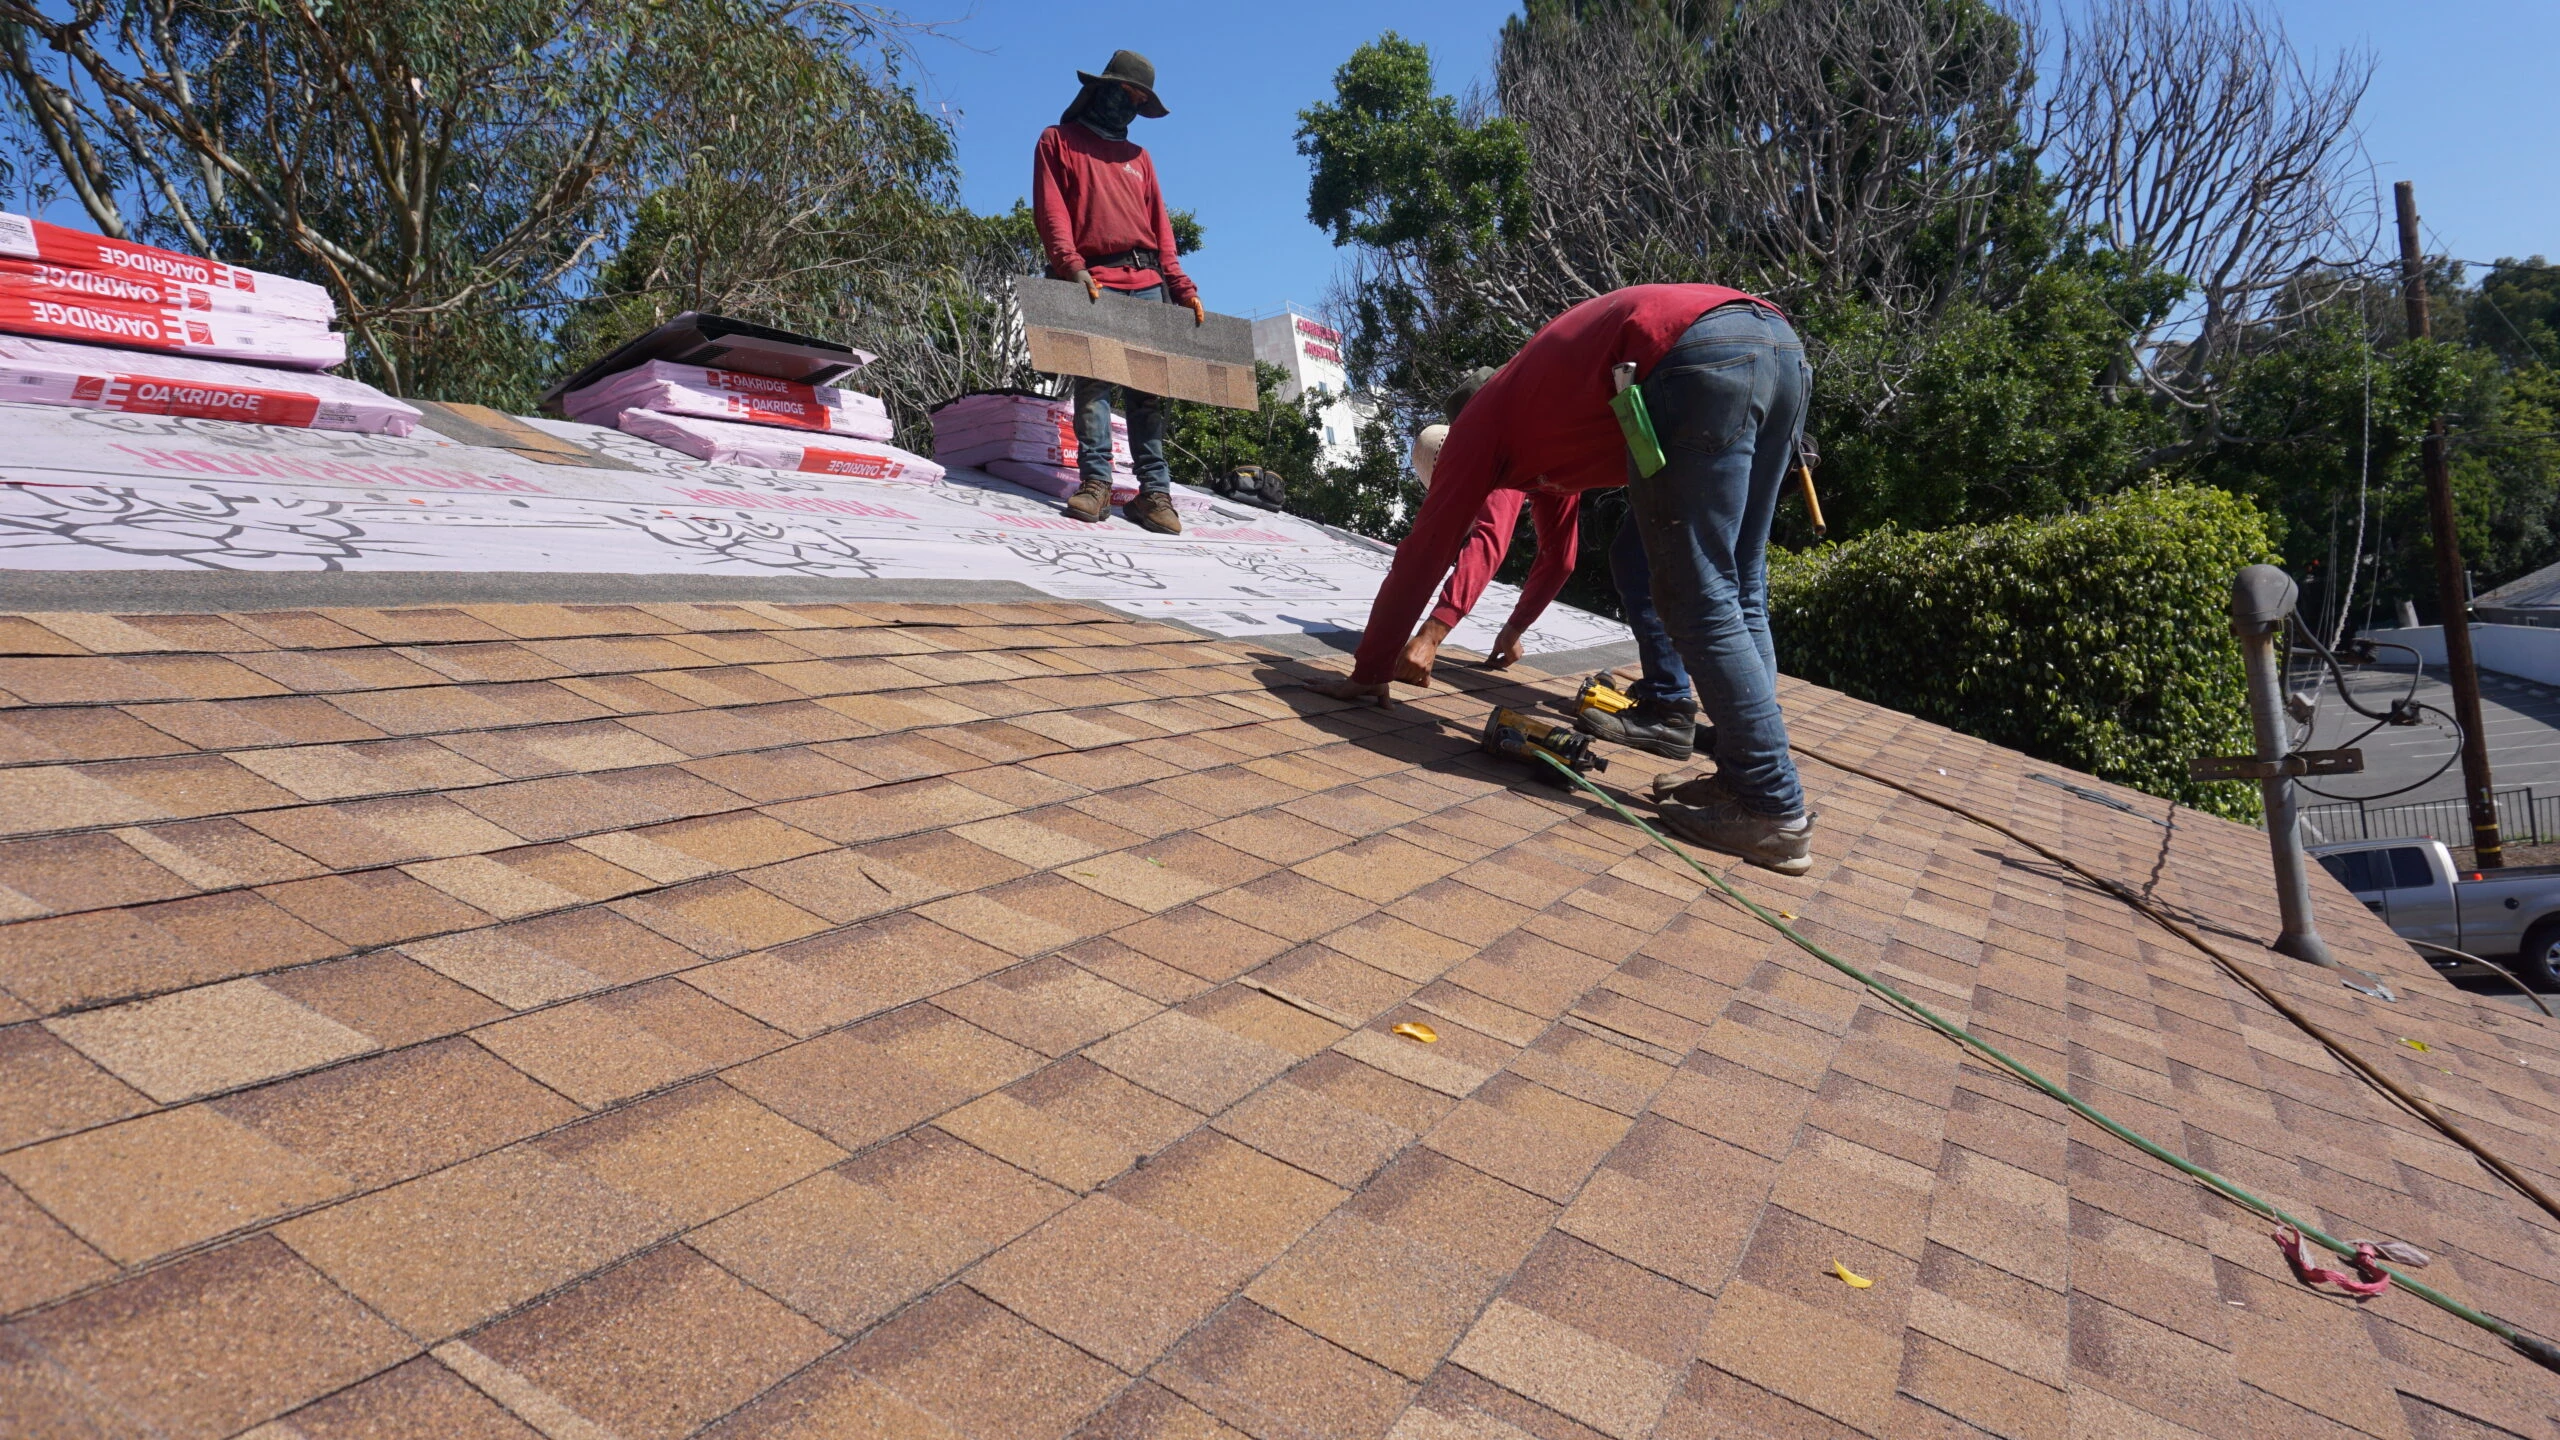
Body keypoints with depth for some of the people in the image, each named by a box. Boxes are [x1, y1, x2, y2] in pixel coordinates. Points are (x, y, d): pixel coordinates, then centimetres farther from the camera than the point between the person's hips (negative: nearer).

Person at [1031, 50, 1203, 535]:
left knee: (1147, 388, -4)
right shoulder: (1058, 141, 16)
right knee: (1093, 377, -15)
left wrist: (1181, 286, 8)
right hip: (1093, 281, -3)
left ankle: (1154, 489, -7)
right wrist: (1071, 266, -15)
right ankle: (1094, 481, -18)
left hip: (1147, 283, 4)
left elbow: (1160, 226, 22)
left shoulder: (1138, 158, 29)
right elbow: (1051, 211, 2)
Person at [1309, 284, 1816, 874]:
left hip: (1701, 359, -9)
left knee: (1698, 601, -4)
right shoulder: (1542, 419, 38)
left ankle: (1775, 810, -4)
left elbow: (1424, 554, 14)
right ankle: (1743, 776, 13)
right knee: (1737, 596, 13)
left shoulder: (1483, 422, 17)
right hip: (1782, 343, 9)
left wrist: (1368, 673, 19)